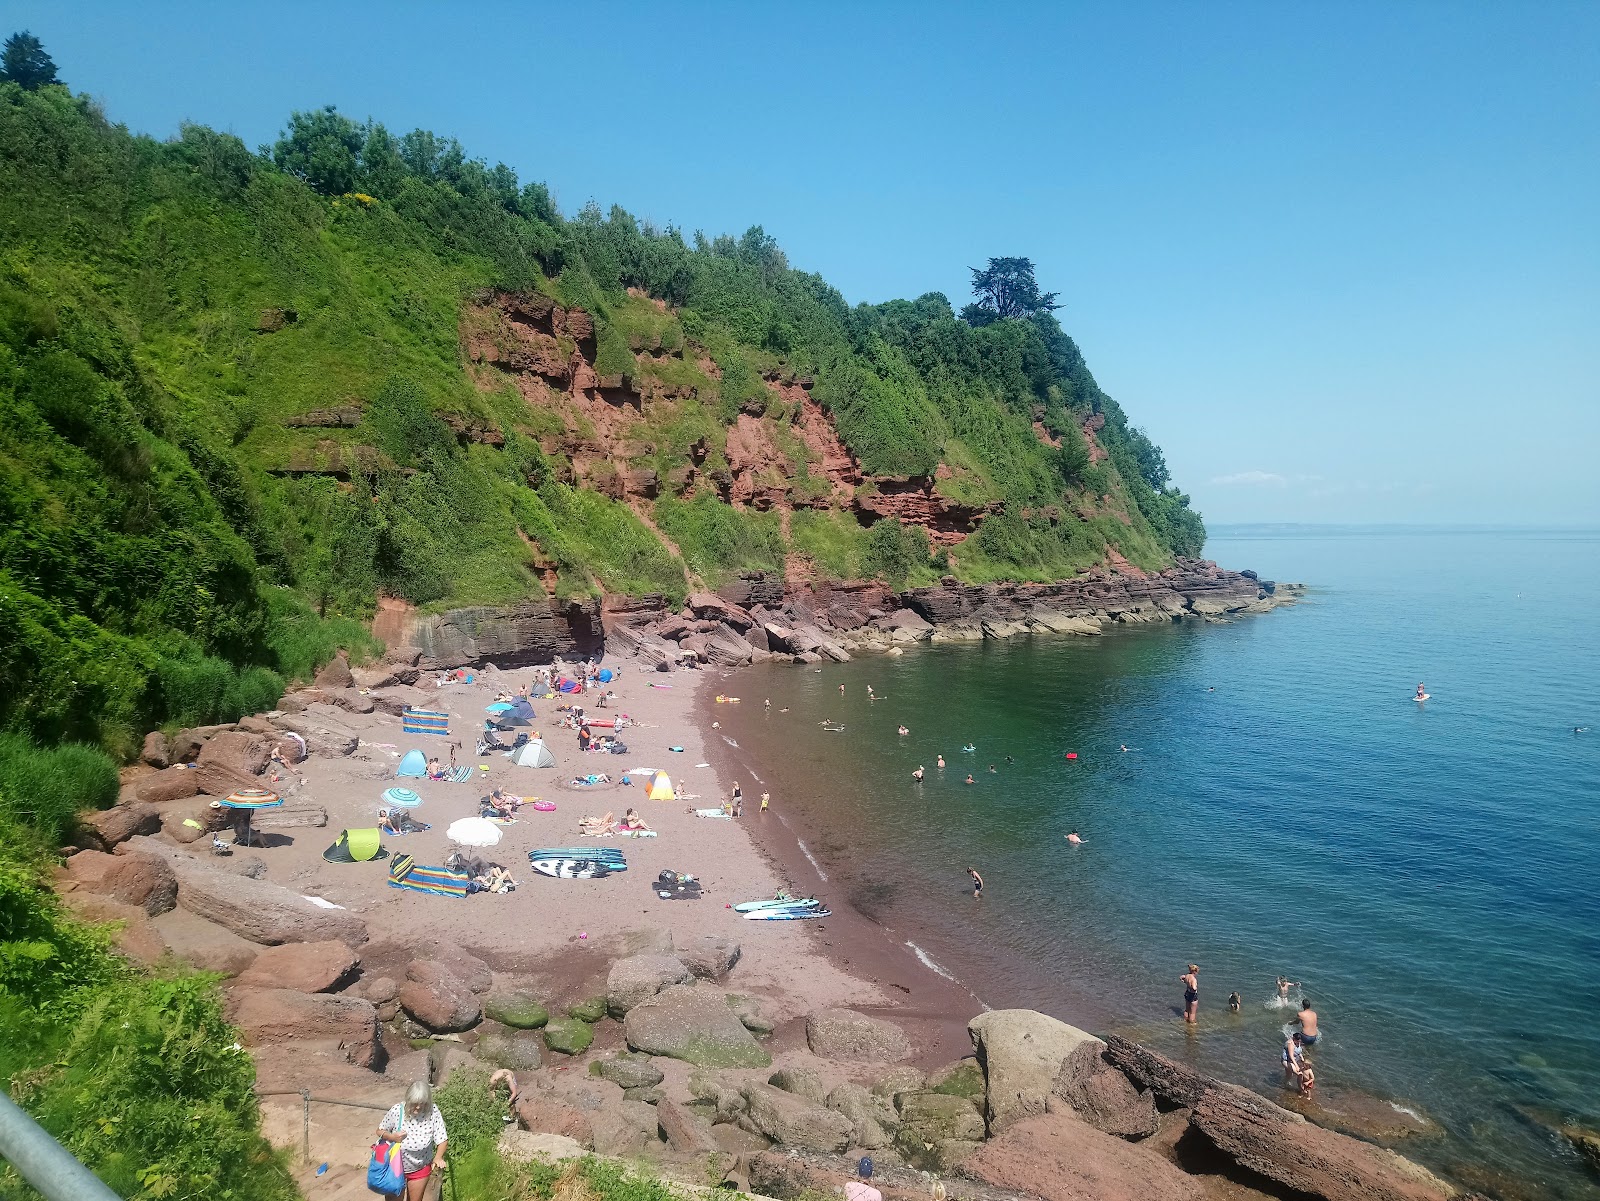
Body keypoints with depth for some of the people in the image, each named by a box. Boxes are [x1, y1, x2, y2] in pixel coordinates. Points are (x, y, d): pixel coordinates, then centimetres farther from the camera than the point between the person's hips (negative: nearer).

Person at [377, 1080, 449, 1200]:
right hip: (396, 1166, 0)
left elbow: (442, 1138, -20)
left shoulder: (433, 1112, -24)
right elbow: (380, 1131, -8)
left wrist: (438, 1158, -36)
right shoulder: (397, 1111, -25)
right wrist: (392, 1137, -28)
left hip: (420, 1169, 0)